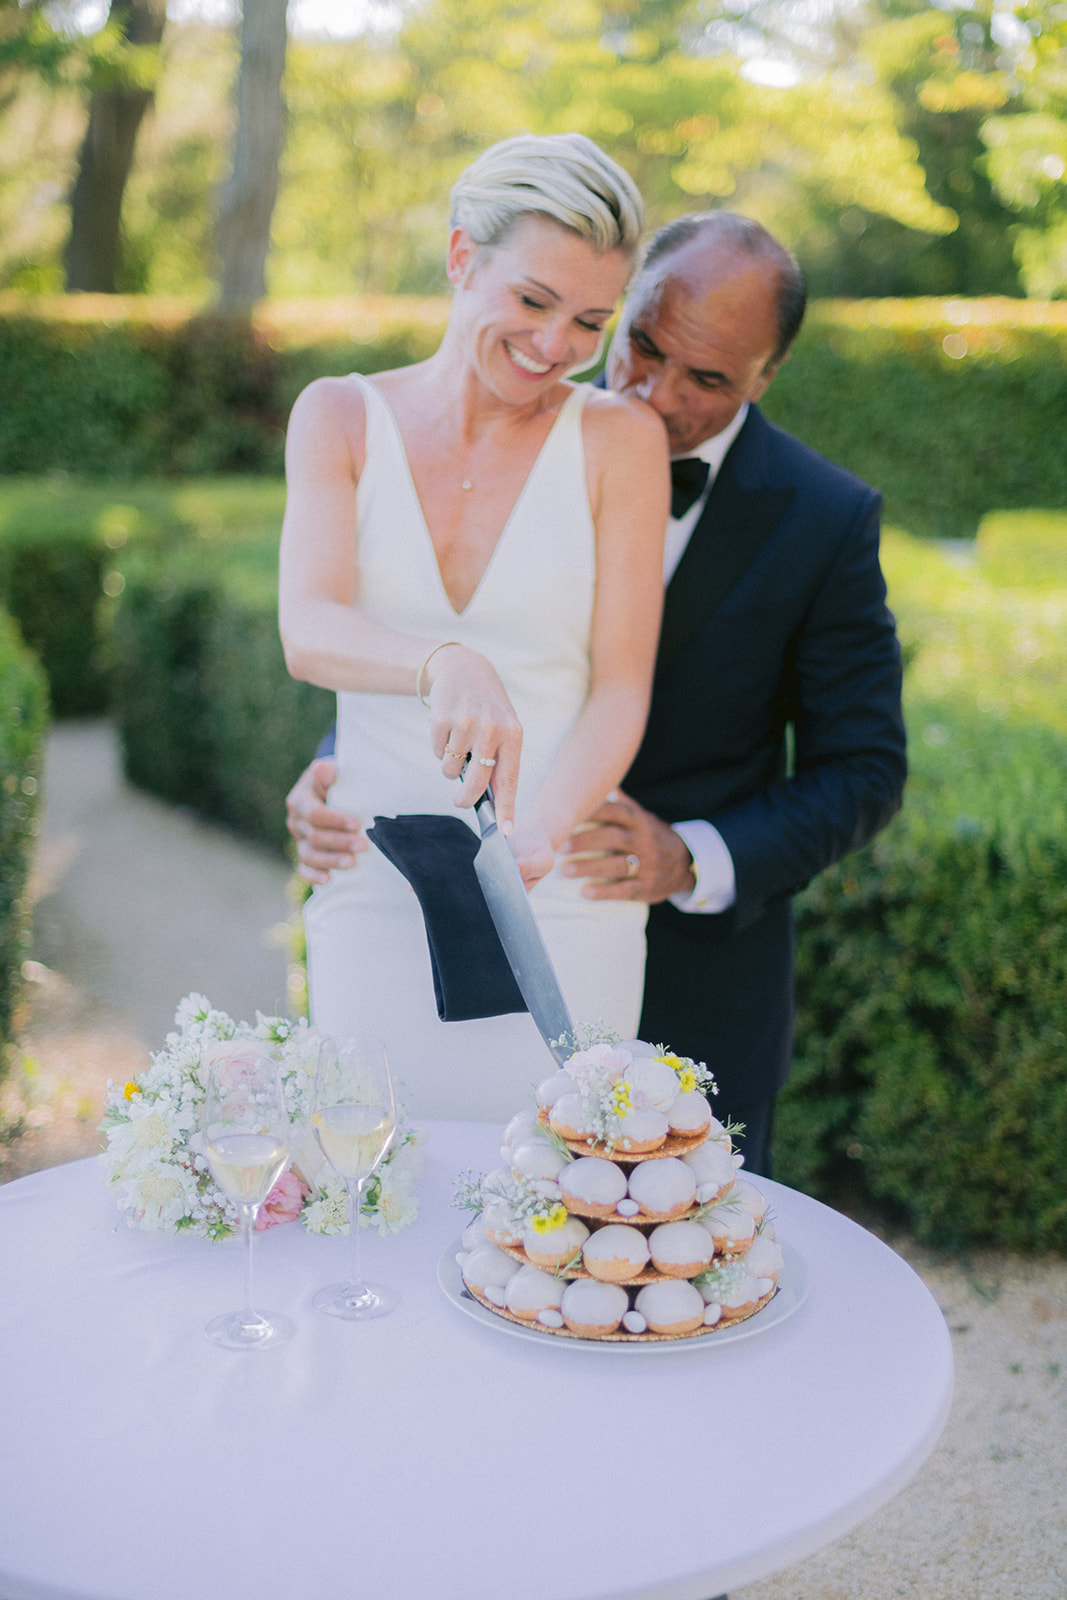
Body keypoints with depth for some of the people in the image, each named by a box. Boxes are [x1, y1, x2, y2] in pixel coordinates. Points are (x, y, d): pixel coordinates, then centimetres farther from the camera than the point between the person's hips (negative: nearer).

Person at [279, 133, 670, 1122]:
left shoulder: (620, 438, -1)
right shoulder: (341, 417, 2)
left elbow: (622, 689, -5)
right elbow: (308, 631, -12)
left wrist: (542, 832, -23)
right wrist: (446, 662, -33)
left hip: (562, 900, -1)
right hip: (373, 891, 1)